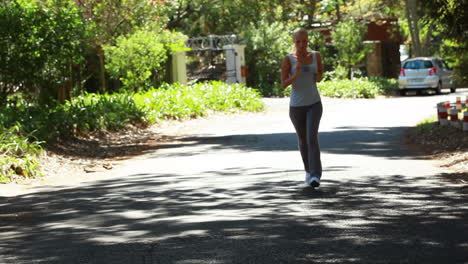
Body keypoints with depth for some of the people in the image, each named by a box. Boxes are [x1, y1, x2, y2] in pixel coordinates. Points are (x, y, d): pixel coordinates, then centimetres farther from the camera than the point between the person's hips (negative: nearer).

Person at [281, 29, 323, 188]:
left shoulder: (316, 55, -1)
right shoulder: (288, 59, -8)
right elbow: (283, 85, -12)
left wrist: (318, 77, -11)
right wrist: (296, 75, -31)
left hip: (314, 104, 0)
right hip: (296, 106, 0)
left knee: (312, 137, -20)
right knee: (302, 140, 15)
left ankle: (315, 176, -26)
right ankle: (309, 169, 43)